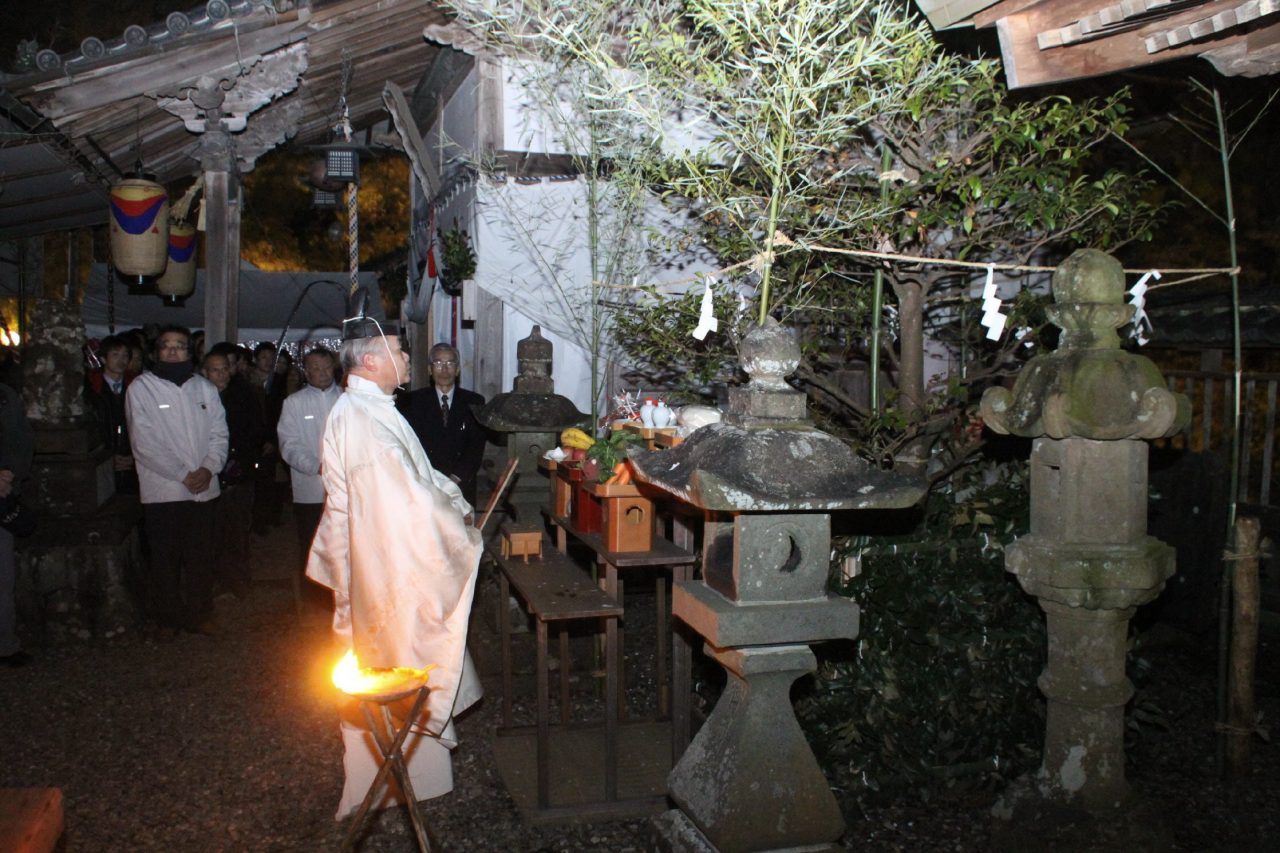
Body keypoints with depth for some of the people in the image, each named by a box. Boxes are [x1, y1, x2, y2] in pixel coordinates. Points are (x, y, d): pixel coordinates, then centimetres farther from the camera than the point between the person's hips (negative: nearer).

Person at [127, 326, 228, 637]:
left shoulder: (205, 388, 11)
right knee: (165, 558, 4)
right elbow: (144, 442, -8)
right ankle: (168, 618, 18)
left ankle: (199, 614, 21)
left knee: (201, 556, 8)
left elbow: (219, 434, 8)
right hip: (162, 490, -3)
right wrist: (183, 475, -12)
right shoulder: (141, 387, -2)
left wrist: (209, 468, -10)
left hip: (203, 489, 3)